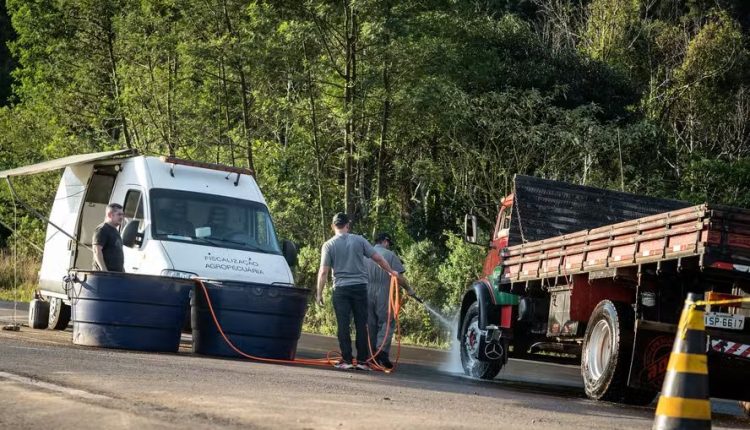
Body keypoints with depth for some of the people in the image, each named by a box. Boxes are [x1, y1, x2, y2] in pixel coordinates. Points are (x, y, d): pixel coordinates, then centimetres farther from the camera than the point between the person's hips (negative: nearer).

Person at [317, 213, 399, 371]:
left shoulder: (329, 245, -2)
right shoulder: (359, 240, 2)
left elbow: (323, 272, -5)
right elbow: (378, 258, 4)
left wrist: (319, 293, 1)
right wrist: (391, 271, 18)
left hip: (341, 288, -1)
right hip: (360, 286, 1)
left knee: (343, 325, 2)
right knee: (361, 325, 6)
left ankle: (346, 359, -1)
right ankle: (362, 360, 6)